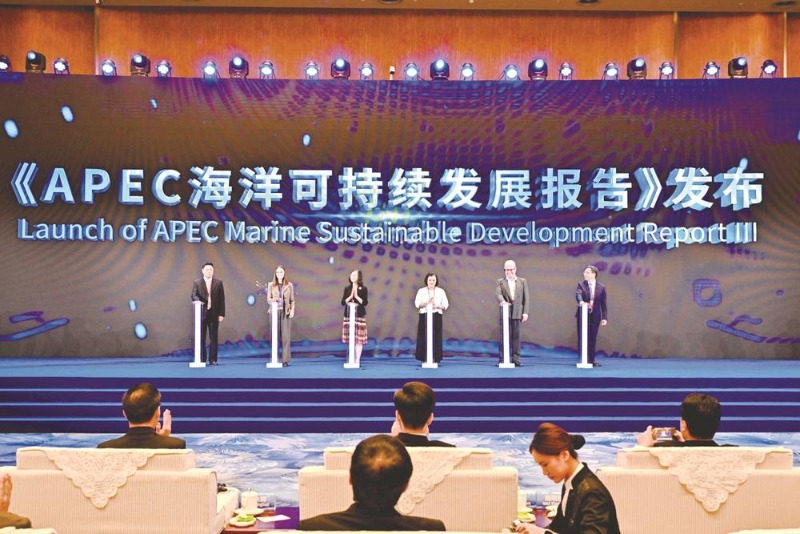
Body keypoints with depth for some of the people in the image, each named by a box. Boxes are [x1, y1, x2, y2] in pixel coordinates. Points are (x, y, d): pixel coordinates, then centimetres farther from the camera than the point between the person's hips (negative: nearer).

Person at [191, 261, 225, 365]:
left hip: (214, 313, 1)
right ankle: (202, 359, 7)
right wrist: (198, 301, -31)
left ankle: (213, 359, 7)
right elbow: (194, 295, -7)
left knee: (213, 337, 2)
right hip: (202, 312, 0)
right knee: (201, 337, 1)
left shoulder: (218, 283, 7)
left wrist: (221, 314, -1)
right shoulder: (197, 282, 5)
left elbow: (221, 299, 5)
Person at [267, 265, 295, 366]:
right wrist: (272, 300, -18)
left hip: (285, 312, -1)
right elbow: (268, 299, 4)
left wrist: (292, 310, -7)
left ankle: (285, 360, -3)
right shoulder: (271, 285, 7)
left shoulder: (289, 285, 6)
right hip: (275, 312, 1)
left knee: (286, 336, -4)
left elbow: (292, 300, 7)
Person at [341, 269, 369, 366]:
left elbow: (365, 302, -7)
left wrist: (356, 296, -16)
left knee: (359, 338, -4)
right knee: (350, 338, 2)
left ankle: (357, 360, 1)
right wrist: (350, 296, -11)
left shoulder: (363, 289, -1)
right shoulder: (347, 288, 7)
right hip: (349, 315, 3)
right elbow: (343, 302, 4)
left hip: (360, 316, -3)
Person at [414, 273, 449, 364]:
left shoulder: (441, 291, 7)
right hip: (424, 316, 0)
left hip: (436, 316, 1)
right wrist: (426, 303, -20)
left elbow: (446, 305, 4)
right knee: (424, 337, -4)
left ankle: (435, 358, 3)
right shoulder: (421, 291, 5)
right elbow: (417, 304, -3)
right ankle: (425, 359, 2)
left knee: (436, 338, -3)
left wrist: (437, 306, -15)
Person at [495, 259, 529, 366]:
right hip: (505, 312, -1)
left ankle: (515, 359, 6)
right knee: (505, 336, -2)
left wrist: (525, 312, -1)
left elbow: (526, 297, 8)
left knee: (516, 335, 2)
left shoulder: (522, 281, 12)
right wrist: (502, 301, -30)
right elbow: (498, 294, -8)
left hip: (517, 312, 1)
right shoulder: (500, 282, 9)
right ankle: (503, 359, 2)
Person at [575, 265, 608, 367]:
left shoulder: (601, 287, 3)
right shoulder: (581, 284, 0)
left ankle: (591, 360, 10)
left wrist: (604, 317, -5)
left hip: (595, 316, 1)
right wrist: (581, 301, -43)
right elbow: (578, 294, -21)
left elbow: (603, 304, 2)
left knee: (592, 338, 3)